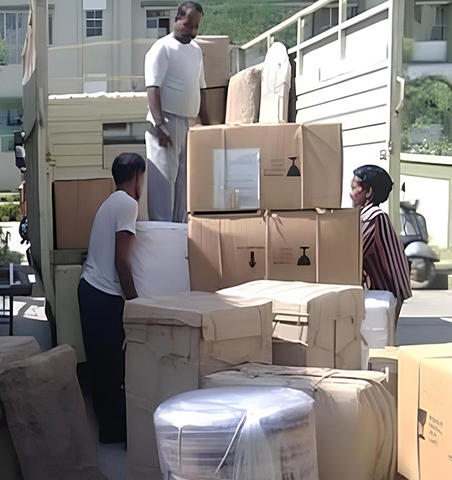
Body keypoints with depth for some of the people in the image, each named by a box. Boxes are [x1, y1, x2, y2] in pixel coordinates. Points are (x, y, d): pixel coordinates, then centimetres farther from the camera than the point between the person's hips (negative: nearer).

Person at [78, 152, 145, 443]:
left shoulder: (111, 203, 17)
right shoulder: (128, 204, -12)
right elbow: (121, 260, -18)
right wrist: (135, 302, -13)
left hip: (89, 288, 9)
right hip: (106, 296, -9)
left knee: (101, 364, 14)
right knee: (116, 367, -2)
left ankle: (108, 426, 23)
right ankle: (119, 430, 5)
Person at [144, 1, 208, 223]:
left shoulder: (196, 50, 16)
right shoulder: (162, 48, -7)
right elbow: (153, 88, -16)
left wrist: (207, 125, 18)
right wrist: (160, 125, -25)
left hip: (188, 123, 7)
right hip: (167, 122, -7)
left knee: (184, 179, 10)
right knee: (163, 178, -9)